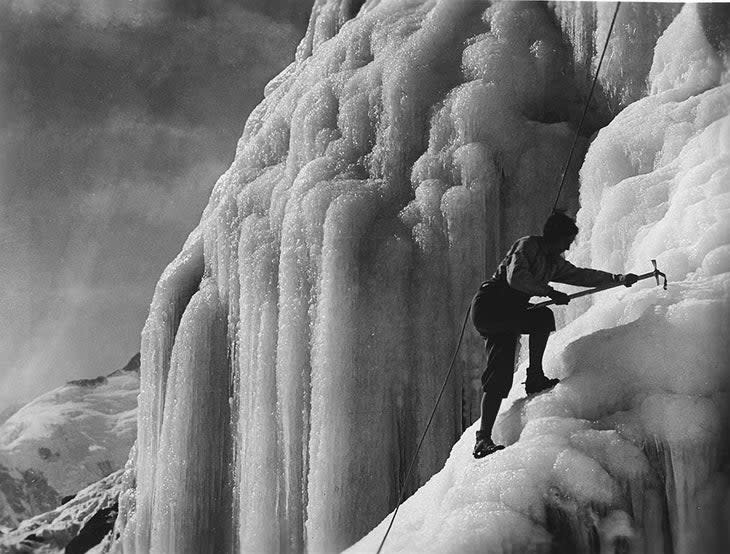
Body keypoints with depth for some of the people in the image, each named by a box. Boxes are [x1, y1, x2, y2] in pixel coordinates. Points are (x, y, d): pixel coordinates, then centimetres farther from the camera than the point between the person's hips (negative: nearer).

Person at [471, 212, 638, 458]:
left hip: (504, 316, 8)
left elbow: (580, 275, 26)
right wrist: (549, 292, -19)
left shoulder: (553, 262, 19)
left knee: (500, 377, -5)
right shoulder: (527, 246, -6)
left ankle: (483, 439, -12)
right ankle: (535, 377, -14)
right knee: (544, 317, -23)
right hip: (489, 305, -8)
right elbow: (516, 277, -21)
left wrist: (618, 279, 21)